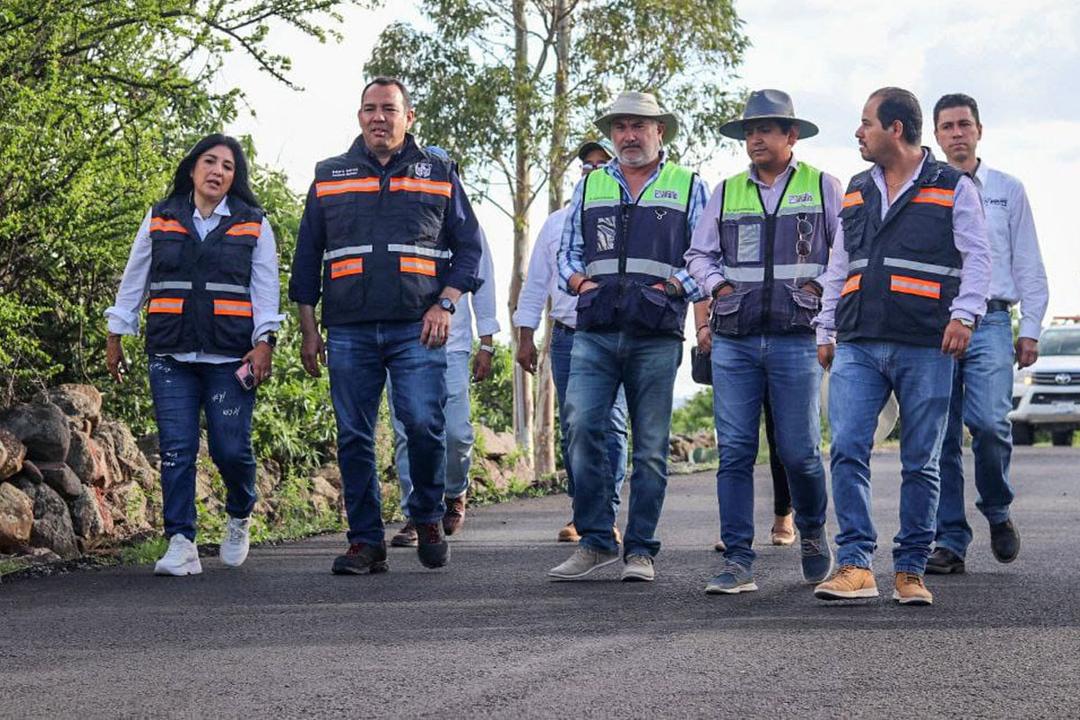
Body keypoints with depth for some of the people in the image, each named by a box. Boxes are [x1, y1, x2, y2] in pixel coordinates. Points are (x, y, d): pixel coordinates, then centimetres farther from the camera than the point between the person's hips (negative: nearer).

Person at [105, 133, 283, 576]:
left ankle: (240, 517, 23)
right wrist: (115, 337, 13)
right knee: (176, 450, -5)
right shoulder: (159, 220, 12)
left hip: (230, 358, -1)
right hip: (170, 356, 1)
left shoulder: (253, 225, 9)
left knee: (231, 449, -6)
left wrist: (264, 342, -7)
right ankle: (181, 544, -3)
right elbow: (133, 282, 16)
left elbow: (266, 287, 4)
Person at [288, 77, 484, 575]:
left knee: (424, 425, -13)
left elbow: (468, 246, 11)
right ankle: (365, 542, 8)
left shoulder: (438, 175, 11)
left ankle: (428, 520, 10)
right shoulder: (329, 178, 14)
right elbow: (307, 257, 16)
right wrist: (308, 329, 10)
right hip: (348, 332, 2)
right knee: (354, 438, 1)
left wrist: (445, 304, -4)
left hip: (417, 329, -2)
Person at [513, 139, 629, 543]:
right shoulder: (557, 223, 15)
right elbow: (535, 283, 17)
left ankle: (606, 515, -5)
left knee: (611, 425, -8)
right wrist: (526, 337, 10)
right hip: (566, 338, 3)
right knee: (572, 428, 4)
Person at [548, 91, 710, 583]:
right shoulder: (589, 186, 18)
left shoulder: (688, 187, 11)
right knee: (582, 429, -12)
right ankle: (595, 541, -2)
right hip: (595, 333, 2)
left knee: (650, 446, 1)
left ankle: (640, 550, 7)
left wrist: (669, 288, -8)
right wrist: (580, 283, 0)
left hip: (657, 337, -2)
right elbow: (568, 252, 20)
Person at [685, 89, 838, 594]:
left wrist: (822, 286, -5)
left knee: (799, 451, -2)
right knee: (734, 451, -3)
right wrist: (717, 284, 4)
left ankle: (812, 532, 27)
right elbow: (698, 254, 21)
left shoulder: (822, 188, 7)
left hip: (796, 337, -2)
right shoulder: (726, 192, 14)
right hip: (734, 339, 2)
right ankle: (737, 563, -1)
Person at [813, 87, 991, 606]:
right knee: (847, 451, -11)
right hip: (858, 345, 4)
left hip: (925, 347, -3)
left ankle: (910, 572, 9)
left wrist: (964, 314, -13)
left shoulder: (953, 188, 4)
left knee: (921, 463, 2)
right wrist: (826, 330, 18)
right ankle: (855, 567, -11)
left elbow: (977, 257, 1)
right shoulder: (856, 191, 19)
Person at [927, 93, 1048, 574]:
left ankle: (998, 511, 7)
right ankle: (950, 542, 5)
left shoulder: (1007, 191, 13)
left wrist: (1031, 330, 4)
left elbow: (1028, 265, 12)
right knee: (941, 436, -2)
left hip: (988, 321, -1)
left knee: (988, 422, -19)